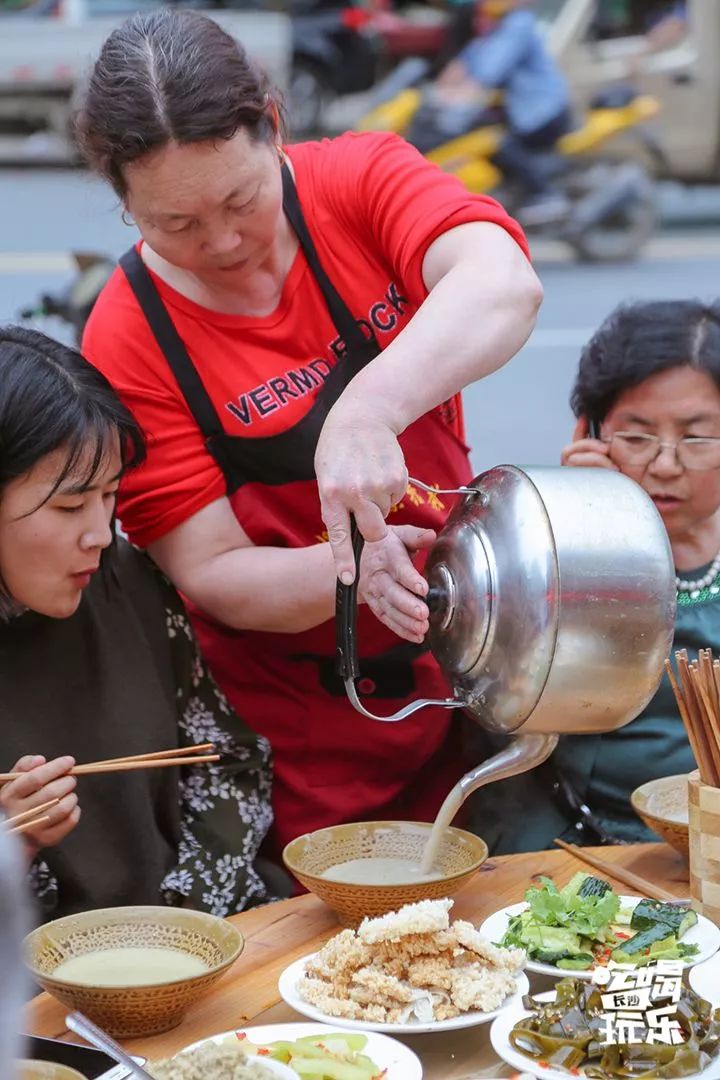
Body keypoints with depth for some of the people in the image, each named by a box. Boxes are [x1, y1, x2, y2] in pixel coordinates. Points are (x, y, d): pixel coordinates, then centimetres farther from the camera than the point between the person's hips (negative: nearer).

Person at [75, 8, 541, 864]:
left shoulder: (361, 179, -9)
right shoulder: (128, 343, -14)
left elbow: (504, 286, -29)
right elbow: (212, 575, -13)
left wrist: (367, 412, -44)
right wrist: (355, 569, -32)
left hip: (463, 663, 3)